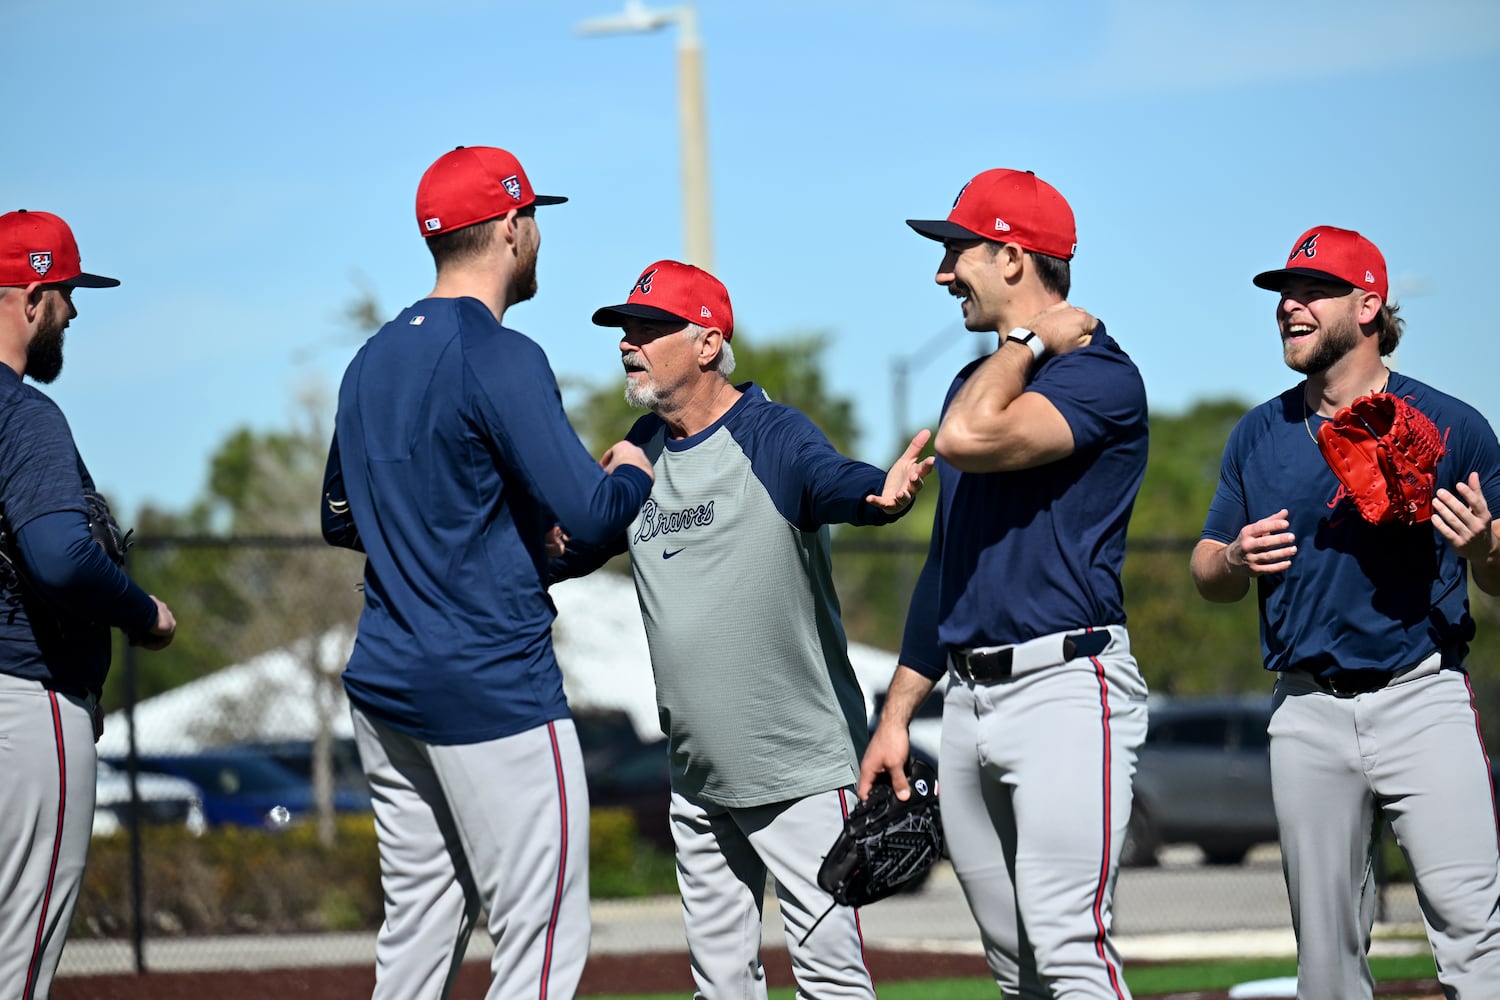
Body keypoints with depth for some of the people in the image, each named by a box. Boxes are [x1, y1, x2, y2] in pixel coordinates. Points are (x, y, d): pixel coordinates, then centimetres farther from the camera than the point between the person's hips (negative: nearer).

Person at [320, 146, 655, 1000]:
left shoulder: (373, 360, 13)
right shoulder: (500, 357, -13)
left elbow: (341, 519, 23)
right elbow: (592, 513, -21)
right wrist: (632, 472, 2)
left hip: (385, 686, 9)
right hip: (494, 692, -9)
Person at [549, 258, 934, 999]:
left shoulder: (772, 436, -11)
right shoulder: (642, 451, 11)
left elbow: (831, 480, -31)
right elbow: (572, 541, 20)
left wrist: (883, 493, -55)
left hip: (799, 763, -7)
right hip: (697, 772, 7)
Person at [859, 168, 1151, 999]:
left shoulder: (1099, 375, -8)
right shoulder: (979, 383, 20)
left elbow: (968, 439, -26)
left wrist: (1031, 339, -8)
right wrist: (896, 714, 21)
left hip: (1065, 687, -9)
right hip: (969, 700, 9)